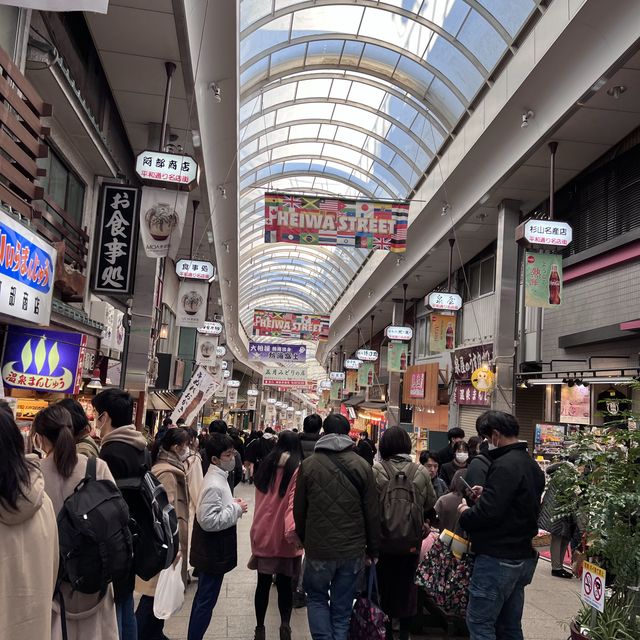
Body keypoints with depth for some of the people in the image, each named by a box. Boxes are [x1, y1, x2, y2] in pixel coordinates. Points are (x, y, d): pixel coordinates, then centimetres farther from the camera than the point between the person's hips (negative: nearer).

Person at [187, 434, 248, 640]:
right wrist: (236, 509, -21)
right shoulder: (214, 484, -25)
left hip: (211, 552, 10)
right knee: (206, 601, 2)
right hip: (213, 553, -10)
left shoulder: (217, 477, 7)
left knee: (203, 599, 21)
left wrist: (232, 504, 3)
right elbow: (209, 521, -30)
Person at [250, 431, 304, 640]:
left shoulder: (266, 465, 6)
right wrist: (293, 529, -31)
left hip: (263, 532, 4)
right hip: (283, 535, -4)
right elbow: (294, 501, -22)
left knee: (263, 582, 11)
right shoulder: (297, 468, -9)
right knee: (285, 583, 5)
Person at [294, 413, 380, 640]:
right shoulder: (362, 466, -6)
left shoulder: (308, 464, -6)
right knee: (342, 606, 15)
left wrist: (304, 540, 16)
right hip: (352, 549, 1)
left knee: (317, 599, 18)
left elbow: (299, 510, 1)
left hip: (319, 548, -1)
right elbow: (372, 513, -3)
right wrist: (373, 549, 8)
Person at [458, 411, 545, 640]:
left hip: (498, 558, -10)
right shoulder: (532, 464, 12)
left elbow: (488, 513, -26)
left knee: (479, 622, -1)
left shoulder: (504, 465, -20)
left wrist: (465, 513, -7)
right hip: (524, 555, 10)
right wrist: (487, 494, 14)